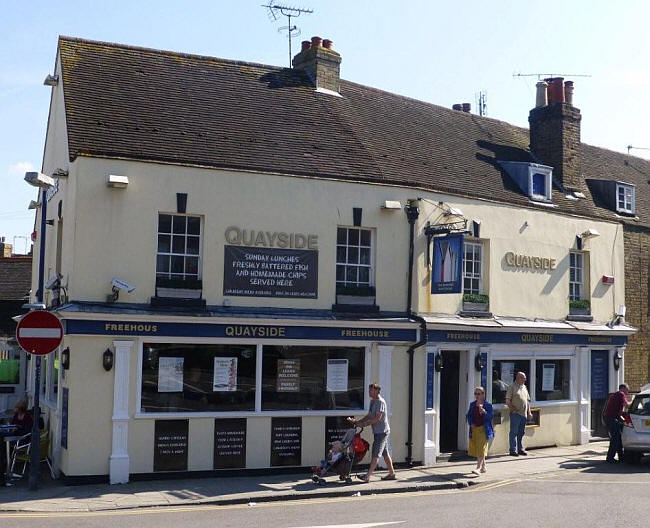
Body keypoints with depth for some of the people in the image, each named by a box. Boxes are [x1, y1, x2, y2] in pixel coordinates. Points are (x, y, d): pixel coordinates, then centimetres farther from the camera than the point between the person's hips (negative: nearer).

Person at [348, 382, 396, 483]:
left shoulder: (380, 402, -16)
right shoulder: (372, 401, 15)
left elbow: (378, 418, -21)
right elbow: (369, 415, 17)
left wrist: (364, 424, -20)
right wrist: (357, 421, 6)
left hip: (382, 431, -10)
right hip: (378, 432, 10)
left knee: (376, 454, -11)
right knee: (385, 453, 14)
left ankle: (367, 476, -14)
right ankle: (391, 473, 22)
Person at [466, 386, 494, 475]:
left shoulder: (488, 405, -5)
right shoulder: (472, 404, 11)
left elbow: (490, 417, -9)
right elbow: (468, 415, 16)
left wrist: (484, 411, -26)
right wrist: (471, 423, -1)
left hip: (483, 429, -6)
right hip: (474, 429, 6)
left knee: (481, 448, -12)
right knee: (475, 449, 11)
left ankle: (478, 468, -18)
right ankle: (483, 466, 25)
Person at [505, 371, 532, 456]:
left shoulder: (524, 387, 16)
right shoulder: (512, 387, -4)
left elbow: (527, 401, 21)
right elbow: (507, 401, -8)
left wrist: (529, 412, 15)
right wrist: (512, 409, -10)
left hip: (524, 414, 6)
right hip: (515, 414, -6)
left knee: (521, 433, 11)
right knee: (514, 432, -3)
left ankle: (520, 449, 18)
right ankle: (513, 450, -1)